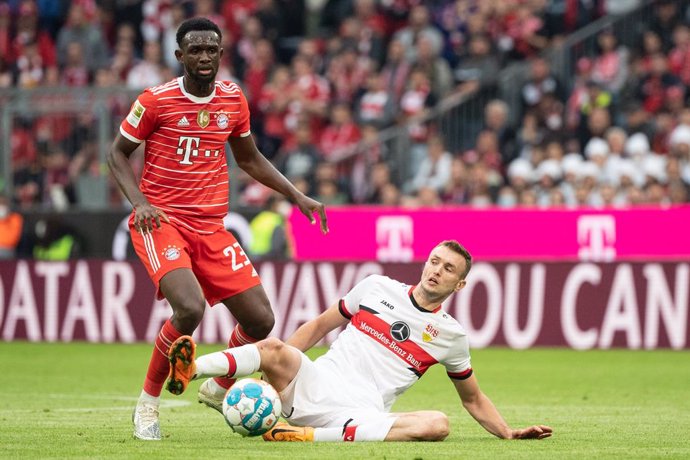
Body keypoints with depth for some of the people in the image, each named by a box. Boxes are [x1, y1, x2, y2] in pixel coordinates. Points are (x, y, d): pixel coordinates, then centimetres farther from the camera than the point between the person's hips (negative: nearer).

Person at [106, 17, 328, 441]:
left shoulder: (234, 100, 5)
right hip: (162, 221, -5)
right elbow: (118, 153, 2)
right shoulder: (155, 101, -9)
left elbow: (249, 158, 21)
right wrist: (139, 201, -15)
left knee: (260, 321, 0)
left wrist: (298, 196, 14)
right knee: (190, 308, -29)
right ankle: (149, 402, -8)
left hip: (211, 227, 5)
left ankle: (220, 388, 30)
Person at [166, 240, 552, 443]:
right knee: (274, 349, -29)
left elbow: (474, 400, 26)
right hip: (314, 386, 1)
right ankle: (189, 370, -52)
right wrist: (278, 364, 9)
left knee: (437, 424, -32)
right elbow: (321, 325, 21)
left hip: (361, 415, -1)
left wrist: (510, 434, 13)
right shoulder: (377, 288, 14)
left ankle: (312, 435, -43)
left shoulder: (451, 335, 15)